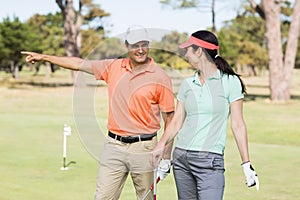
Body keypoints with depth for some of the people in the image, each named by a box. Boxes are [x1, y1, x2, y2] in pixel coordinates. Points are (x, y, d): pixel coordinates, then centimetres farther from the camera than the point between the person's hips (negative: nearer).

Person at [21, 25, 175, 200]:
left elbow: (169, 117, -3)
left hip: (143, 147, -3)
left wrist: (167, 154, -8)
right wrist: (44, 57, 19)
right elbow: (80, 64, 17)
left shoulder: (160, 77, -4)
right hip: (114, 146, 4)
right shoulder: (114, 67, 7)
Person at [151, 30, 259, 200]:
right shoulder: (187, 84, 10)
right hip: (181, 158, 5)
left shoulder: (230, 82, -3)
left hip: (210, 161, -5)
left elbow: (238, 125, -3)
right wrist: (162, 145, -10)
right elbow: (177, 122, 9)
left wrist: (247, 164, -8)